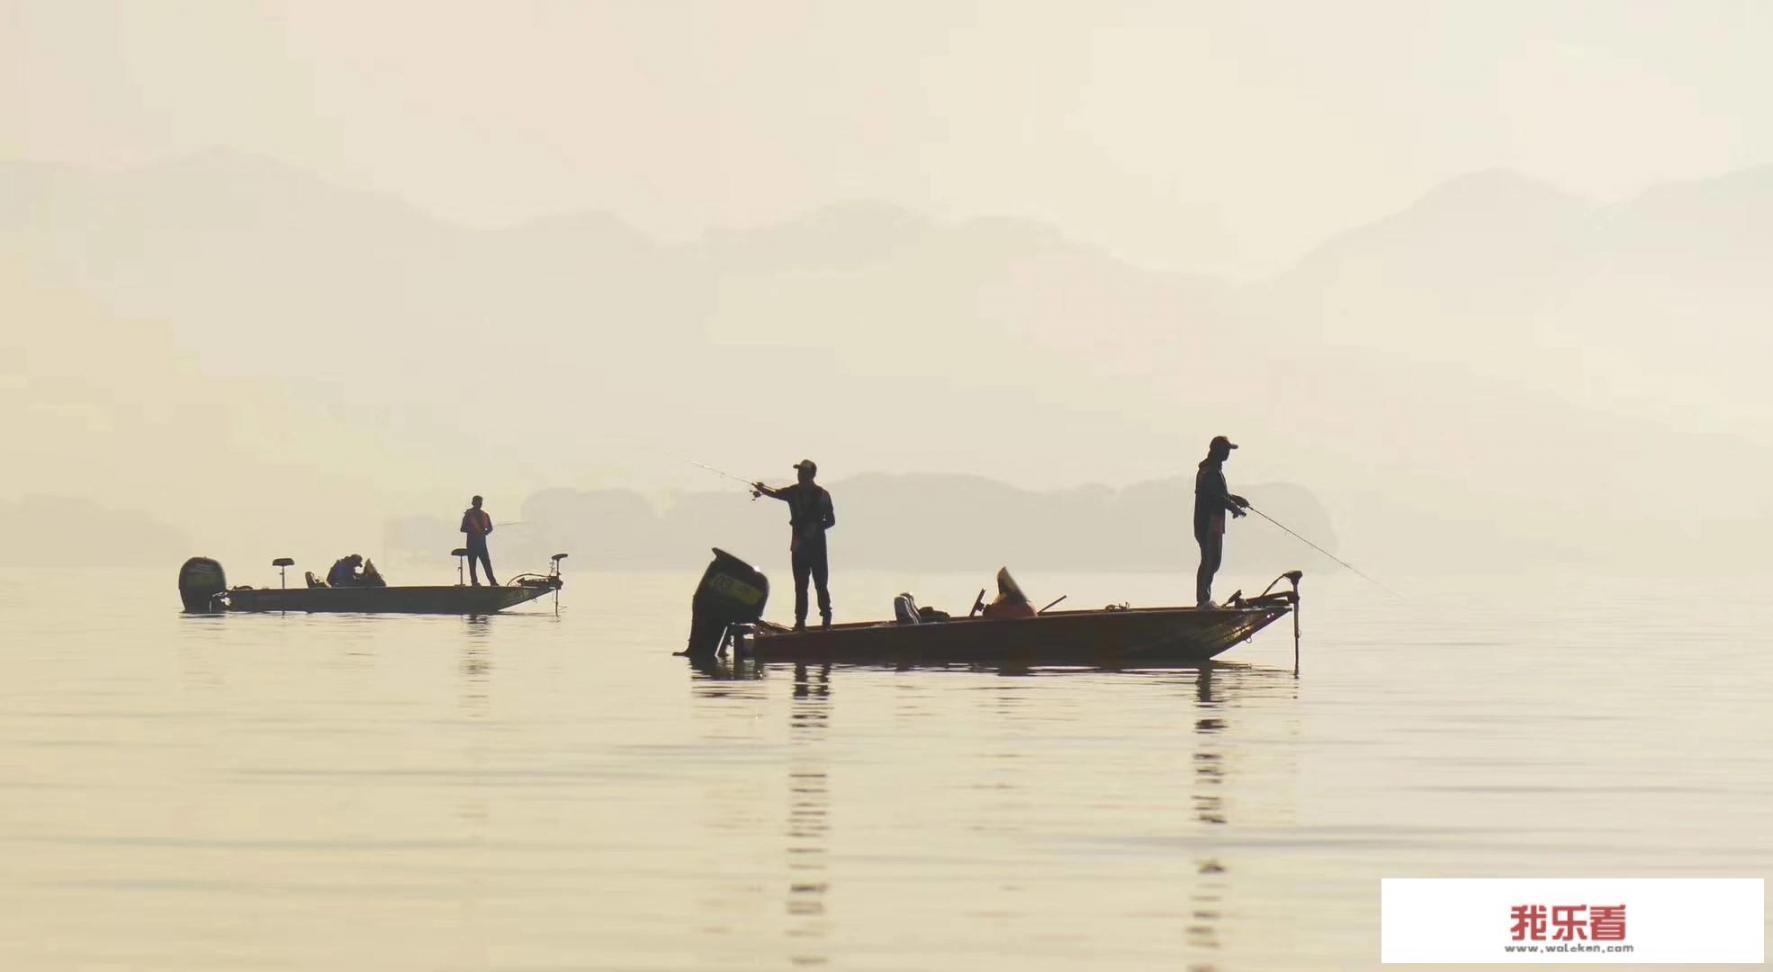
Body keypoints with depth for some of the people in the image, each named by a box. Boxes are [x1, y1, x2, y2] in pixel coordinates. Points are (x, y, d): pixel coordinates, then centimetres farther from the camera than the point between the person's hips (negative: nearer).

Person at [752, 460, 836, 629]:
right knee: (800, 586, 2)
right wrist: (762, 490, -24)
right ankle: (800, 621, 3)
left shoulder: (822, 494, -1)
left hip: (817, 545, -3)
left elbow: (831, 520, 3)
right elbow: (776, 493, -4)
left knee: (821, 584, -2)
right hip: (799, 545, 3)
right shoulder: (793, 492, 7)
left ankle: (826, 620, 6)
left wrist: (816, 527, -15)